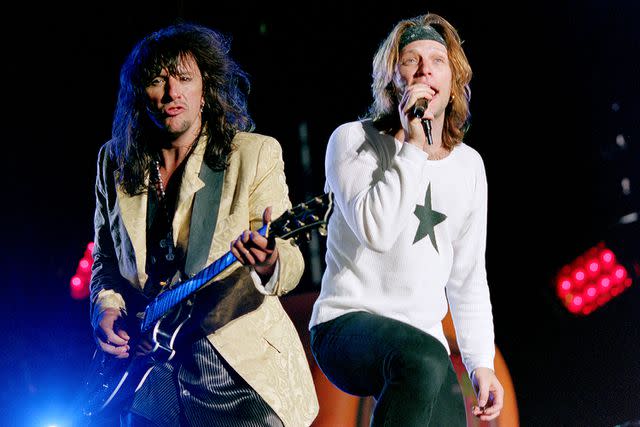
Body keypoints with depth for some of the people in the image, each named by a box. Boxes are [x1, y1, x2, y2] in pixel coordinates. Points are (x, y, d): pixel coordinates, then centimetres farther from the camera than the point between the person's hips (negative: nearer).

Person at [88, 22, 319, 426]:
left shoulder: (256, 154, -4)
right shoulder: (115, 161, 8)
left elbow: (292, 262, -11)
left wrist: (268, 265, -34)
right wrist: (107, 308, -2)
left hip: (239, 370, -3)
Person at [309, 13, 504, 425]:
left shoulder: (469, 165, 12)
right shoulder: (354, 140, -4)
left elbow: (468, 277, 16)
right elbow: (376, 232, -22)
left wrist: (481, 362, 8)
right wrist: (413, 145, -18)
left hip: (425, 336, 6)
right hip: (347, 325, -6)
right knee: (424, 360, -36)